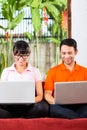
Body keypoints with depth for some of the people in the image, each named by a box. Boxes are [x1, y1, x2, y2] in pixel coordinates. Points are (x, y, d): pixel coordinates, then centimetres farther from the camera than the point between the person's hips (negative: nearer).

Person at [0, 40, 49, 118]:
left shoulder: (35, 71, 13)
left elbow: (40, 96, 7)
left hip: (29, 107, 0)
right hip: (10, 106, 0)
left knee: (43, 107, -35)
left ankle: (15, 119, -16)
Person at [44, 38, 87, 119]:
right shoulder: (53, 71, 10)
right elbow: (47, 94, 3)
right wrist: (56, 103, -18)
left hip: (80, 107, 0)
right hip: (61, 107, 1)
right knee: (52, 109, -36)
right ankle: (80, 118, -28)